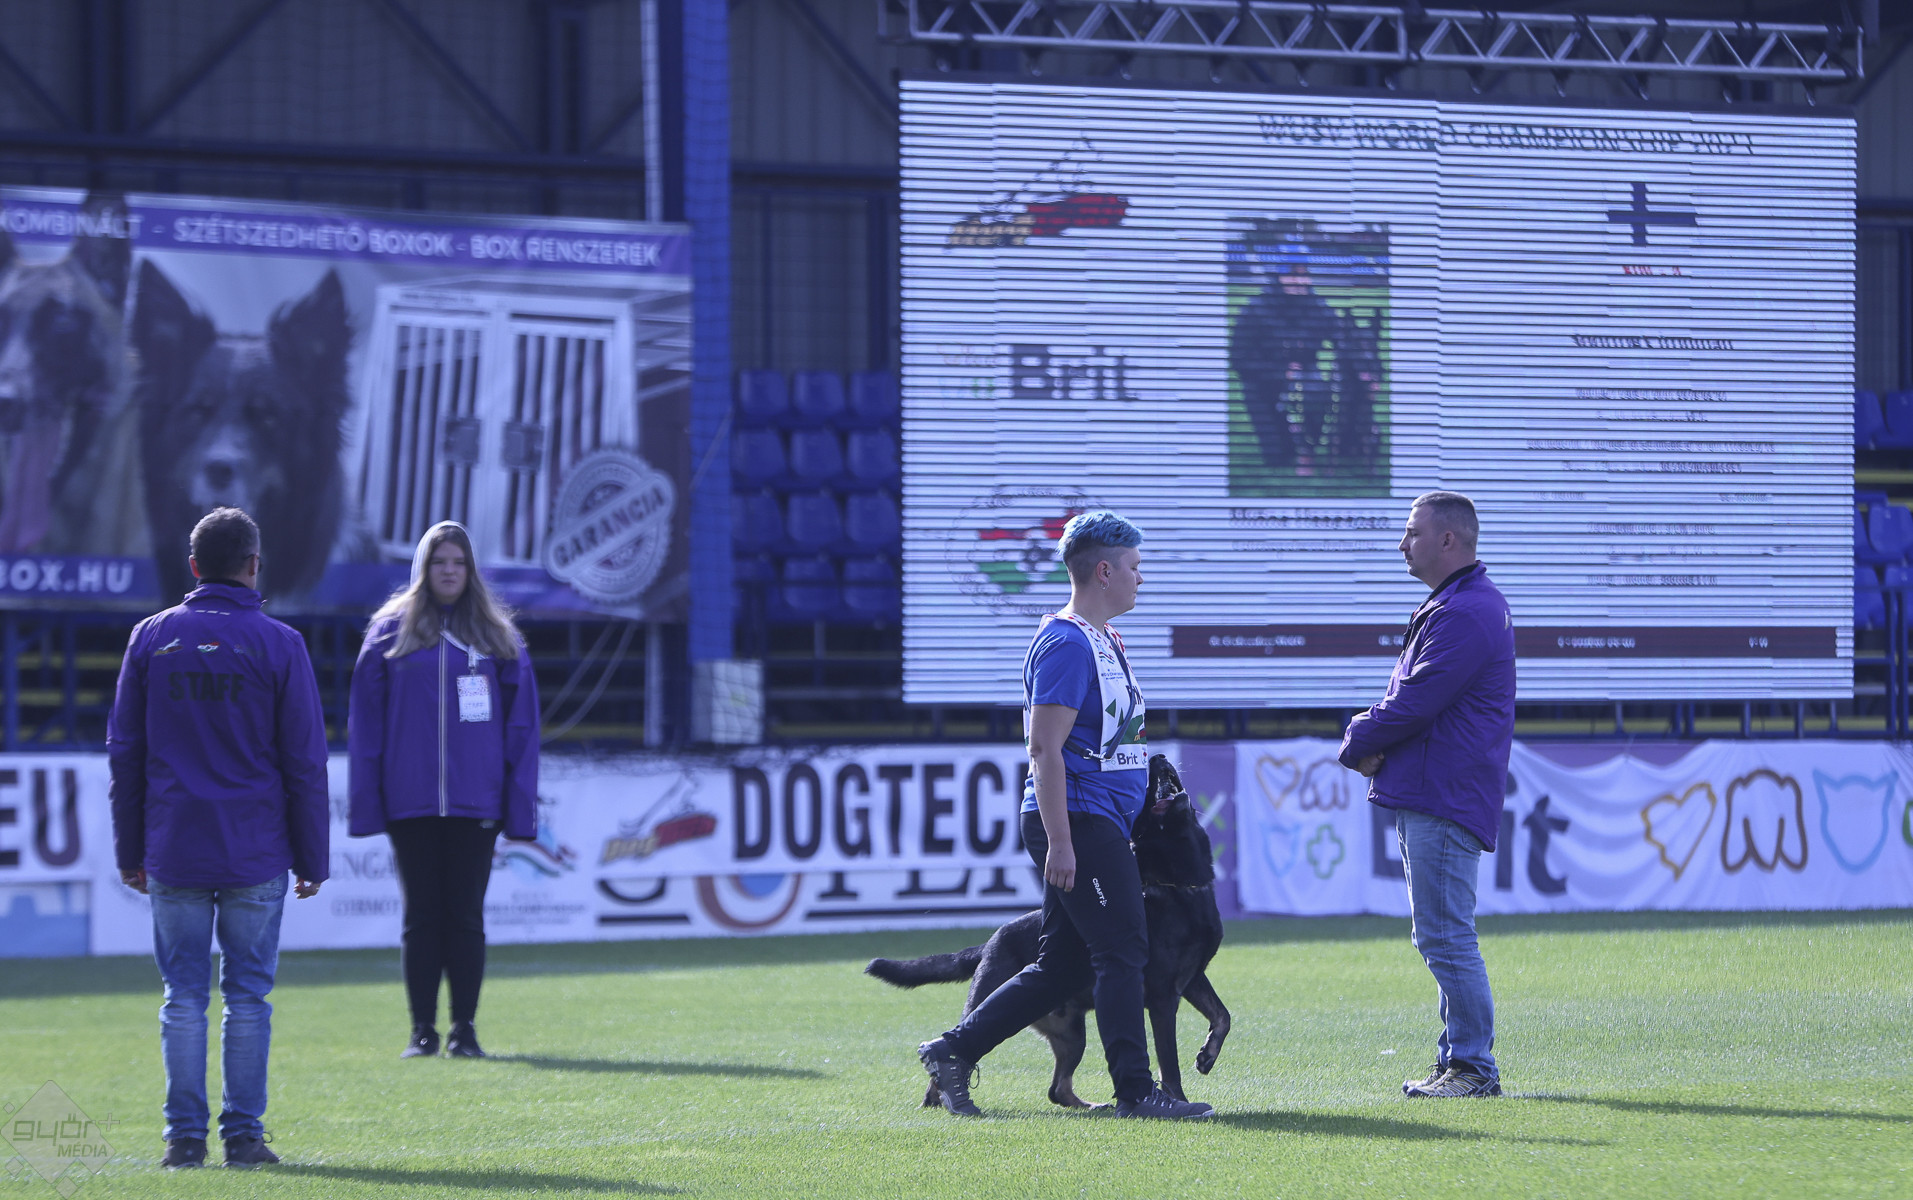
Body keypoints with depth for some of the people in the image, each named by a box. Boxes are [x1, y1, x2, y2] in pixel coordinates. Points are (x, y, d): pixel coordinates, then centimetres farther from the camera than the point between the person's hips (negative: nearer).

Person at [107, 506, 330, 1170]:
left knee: (183, 995, 5)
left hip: (173, 853, 2)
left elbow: (125, 753, 7)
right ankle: (243, 1135, 2)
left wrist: (130, 851, 13)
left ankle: (185, 1134, 1)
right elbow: (304, 761, -1)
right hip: (255, 855, -2)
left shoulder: (151, 638, 5)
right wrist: (312, 858, 5)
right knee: (247, 996, 3)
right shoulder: (278, 644, -2)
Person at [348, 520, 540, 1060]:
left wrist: (520, 803, -1)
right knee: (421, 915, 3)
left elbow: (521, 723, 7)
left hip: (474, 802, 0)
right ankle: (422, 1031, 8)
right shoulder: (391, 633, 5)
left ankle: (464, 1030, 8)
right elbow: (365, 721, 5)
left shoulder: (497, 636, 7)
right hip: (411, 802, 0)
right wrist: (365, 802, -2)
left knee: (466, 914, 2)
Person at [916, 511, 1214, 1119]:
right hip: (1078, 821, -10)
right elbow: (1045, 749, -19)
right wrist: (1059, 842, -23)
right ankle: (1135, 1091, -7)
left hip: (1100, 826, 10)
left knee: (1063, 965, 11)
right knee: (1121, 951, -9)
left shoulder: (1105, 642, 19)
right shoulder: (1067, 644, -13)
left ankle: (953, 1052, 16)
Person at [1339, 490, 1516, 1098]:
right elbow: (1406, 698, 22)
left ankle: (1473, 1065, -6)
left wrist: (1359, 743, -4)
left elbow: (1414, 705, -20)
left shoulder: (1465, 614, -17)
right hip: (1429, 797, 11)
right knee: (1442, 938, 14)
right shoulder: (1450, 606, 19)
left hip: (1445, 801, -11)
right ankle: (1458, 1063, 18)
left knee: (1446, 937, -9)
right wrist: (1373, 737, 2)